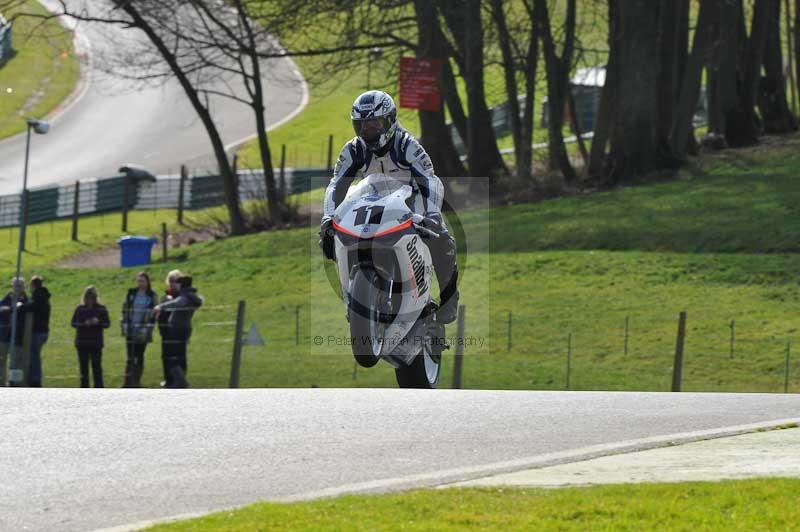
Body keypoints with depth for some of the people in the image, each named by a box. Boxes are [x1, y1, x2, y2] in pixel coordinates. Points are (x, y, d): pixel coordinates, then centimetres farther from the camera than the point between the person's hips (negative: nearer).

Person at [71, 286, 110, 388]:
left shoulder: (101, 309, 1)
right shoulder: (79, 309, 4)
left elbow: (107, 324, 0)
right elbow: (73, 323, 1)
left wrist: (98, 322, -20)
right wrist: (83, 324, -17)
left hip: (96, 343, -2)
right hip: (82, 343, 2)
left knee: (96, 366, -3)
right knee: (83, 367, 6)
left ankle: (99, 387, 1)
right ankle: (84, 387, 12)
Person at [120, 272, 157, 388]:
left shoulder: (151, 296, 1)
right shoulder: (131, 293, 4)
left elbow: (152, 314, 0)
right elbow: (125, 309, 7)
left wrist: (147, 330, -7)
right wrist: (124, 326, -1)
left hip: (143, 331, -1)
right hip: (131, 330, 1)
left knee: (139, 356, 5)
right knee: (130, 357, -2)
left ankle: (137, 381, 13)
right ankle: (128, 381, -2)